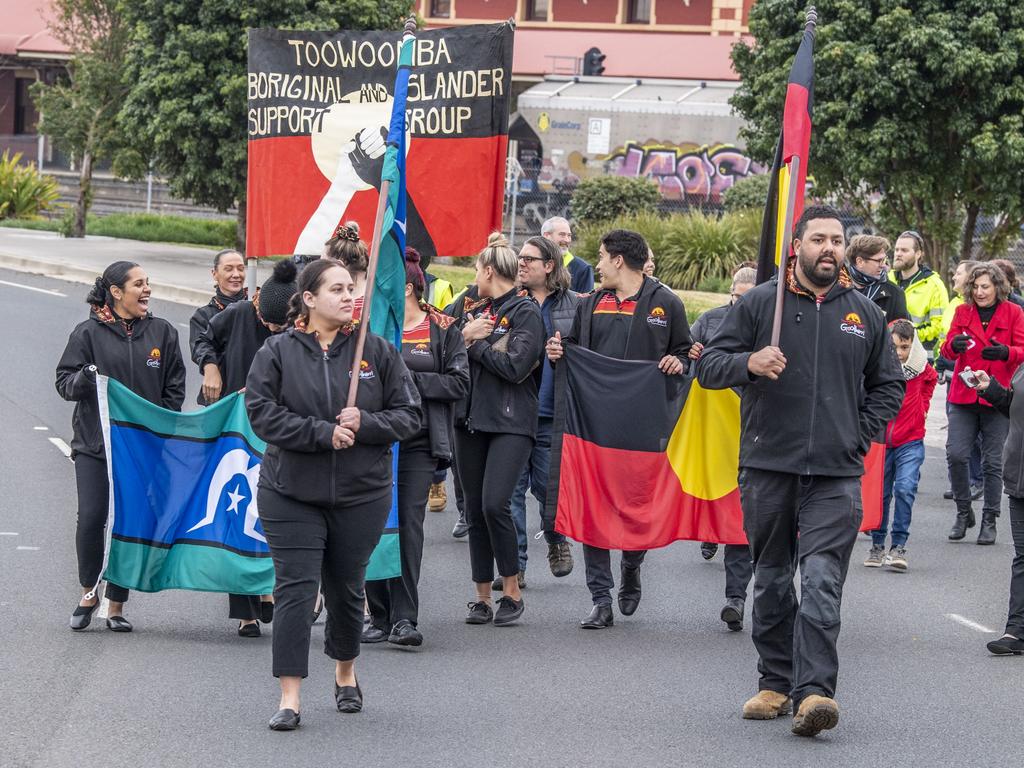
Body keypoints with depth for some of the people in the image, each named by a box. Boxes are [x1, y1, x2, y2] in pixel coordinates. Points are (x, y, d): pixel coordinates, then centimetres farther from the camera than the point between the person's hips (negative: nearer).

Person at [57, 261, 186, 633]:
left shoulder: (162, 332, 8)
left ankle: (116, 605, 10)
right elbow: (64, 382, 2)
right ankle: (89, 592, 11)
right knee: (91, 518, -11)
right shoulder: (89, 333, 1)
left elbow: (175, 389, 12)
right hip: (94, 444, -2)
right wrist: (84, 378, -20)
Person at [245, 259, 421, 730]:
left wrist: (365, 424, -17)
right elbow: (261, 412, -11)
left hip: (361, 494, 2)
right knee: (295, 589, -8)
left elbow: (409, 415, 1)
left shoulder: (376, 351, 1)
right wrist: (323, 433, -20)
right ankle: (290, 698, -7)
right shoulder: (277, 352, -3)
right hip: (290, 493, -2)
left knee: (347, 587, 14)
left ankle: (345, 673, 38)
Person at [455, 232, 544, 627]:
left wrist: (476, 343, -6)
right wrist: (466, 338, -5)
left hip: (510, 422, -7)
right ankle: (483, 598, 11)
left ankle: (512, 591, -5)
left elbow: (516, 366, -16)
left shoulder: (526, 312, -4)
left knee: (495, 503, -19)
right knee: (475, 510, 5)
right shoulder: (477, 312, 17)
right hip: (472, 418, 7)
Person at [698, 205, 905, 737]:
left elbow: (888, 384, 23)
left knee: (821, 582, -13)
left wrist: (861, 436, 9)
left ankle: (813, 692, -19)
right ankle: (775, 682, 19)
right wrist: (748, 363, -19)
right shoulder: (759, 304, 3)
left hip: (837, 475, 0)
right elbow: (708, 367, 2)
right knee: (771, 581, 8)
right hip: (767, 469, 0)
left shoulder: (864, 314, 11)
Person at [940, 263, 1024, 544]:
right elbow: (947, 349, 0)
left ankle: (989, 521, 12)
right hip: (964, 395, 2)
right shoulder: (963, 311, 8)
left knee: (993, 462, 2)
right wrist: (954, 345, -24)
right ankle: (963, 513, 10)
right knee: (955, 455, -8)